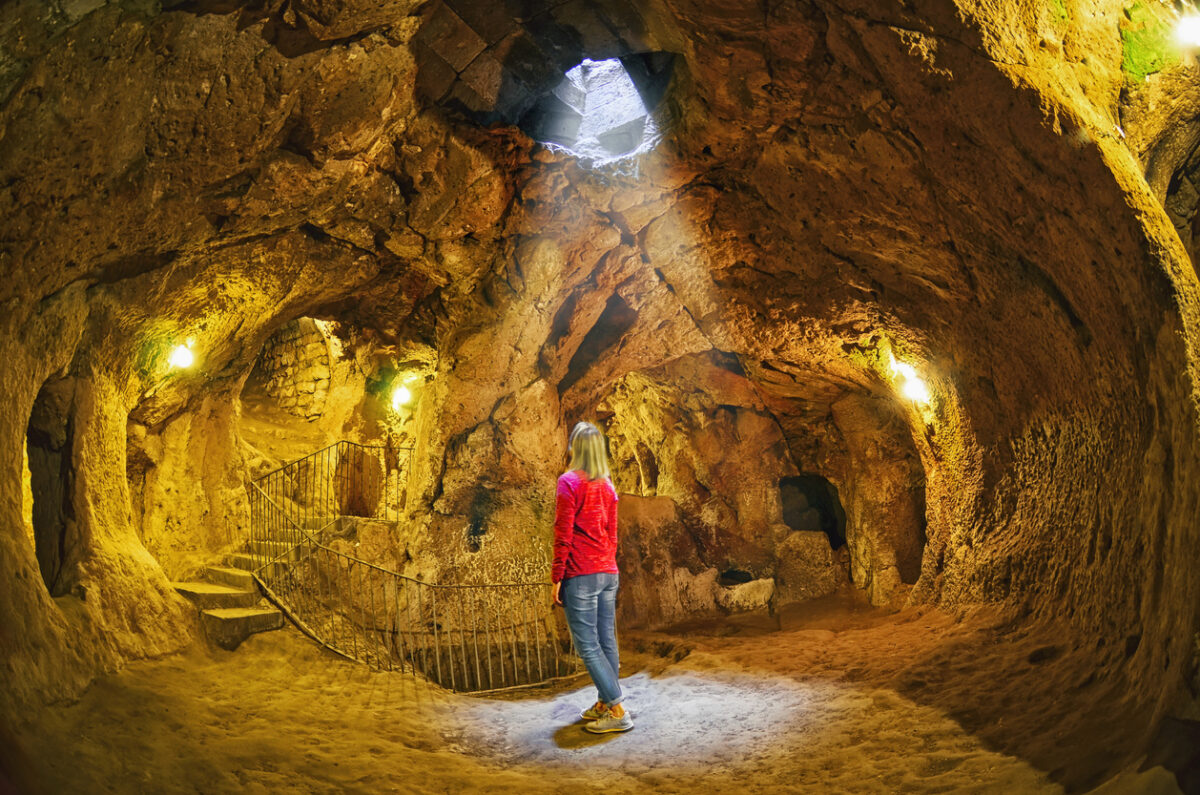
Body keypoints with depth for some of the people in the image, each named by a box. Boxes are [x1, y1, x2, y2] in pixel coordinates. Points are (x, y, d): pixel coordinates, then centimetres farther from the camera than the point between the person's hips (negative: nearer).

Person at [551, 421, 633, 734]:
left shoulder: (569, 481, -8)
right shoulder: (607, 485, 12)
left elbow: (563, 535, -11)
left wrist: (557, 578, -7)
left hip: (580, 576, -7)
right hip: (608, 573, 7)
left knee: (588, 645, -5)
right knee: (607, 641, 10)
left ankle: (616, 710, -7)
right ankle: (604, 702, 17)